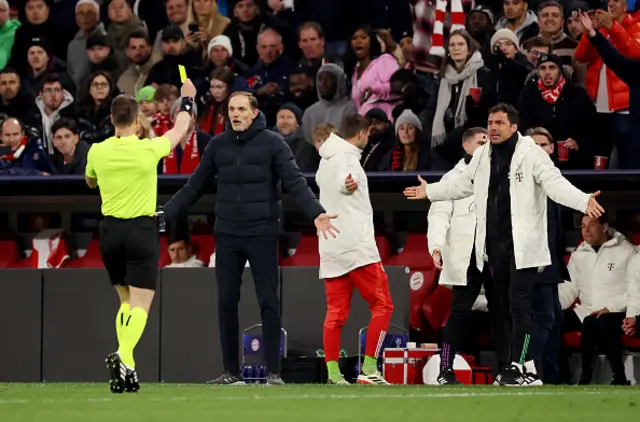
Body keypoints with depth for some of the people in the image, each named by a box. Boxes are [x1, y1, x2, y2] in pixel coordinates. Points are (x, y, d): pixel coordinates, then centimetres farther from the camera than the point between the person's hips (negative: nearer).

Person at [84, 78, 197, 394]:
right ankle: (124, 355, -31)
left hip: (110, 229, 4)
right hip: (141, 229, -4)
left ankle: (126, 368, 8)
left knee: (126, 300, 17)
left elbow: (90, 181, 20)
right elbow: (180, 131, 11)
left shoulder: (98, 152, -3)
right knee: (141, 304, -5)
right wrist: (187, 100, 26)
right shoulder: (149, 149, -10)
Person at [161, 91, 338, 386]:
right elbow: (195, 186, 12)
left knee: (269, 303, -4)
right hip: (227, 235, 4)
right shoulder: (218, 145, 8)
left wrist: (316, 213, -24)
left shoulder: (272, 143, -3)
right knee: (226, 304, 4)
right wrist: (165, 214, 6)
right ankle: (231, 372, 12)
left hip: (262, 235, -3)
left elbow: (295, 182, -10)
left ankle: (273, 371, 1)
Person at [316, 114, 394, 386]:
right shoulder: (347, 158, -11)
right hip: (357, 247, -8)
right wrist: (348, 183, -57)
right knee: (382, 306, -2)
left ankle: (333, 373, -1)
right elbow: (342, 182, -36)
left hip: (331, 249, 8)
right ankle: (369, 369, -8)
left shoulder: (326, 160, 15)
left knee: (336, 312, 6)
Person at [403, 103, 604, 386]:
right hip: (495, 244, 7)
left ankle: (521, 367, -11)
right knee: (504, 306, 8)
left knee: (519, 304, -12)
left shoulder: (531, 154, -9)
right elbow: (463, 185, 28)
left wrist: (584, 202, -35)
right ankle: (525, 370, 15)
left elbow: (555, 184, -19)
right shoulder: (483, 156, 12)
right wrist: (430, 192, 36)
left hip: (523, 244, -7)